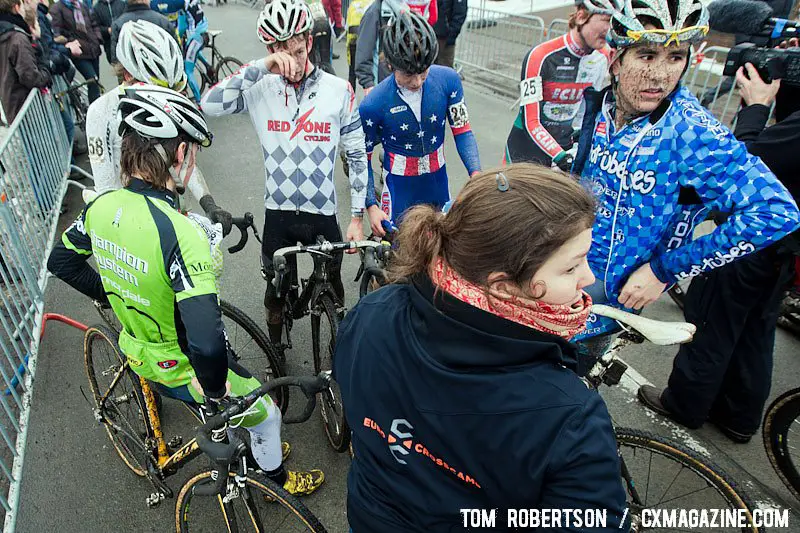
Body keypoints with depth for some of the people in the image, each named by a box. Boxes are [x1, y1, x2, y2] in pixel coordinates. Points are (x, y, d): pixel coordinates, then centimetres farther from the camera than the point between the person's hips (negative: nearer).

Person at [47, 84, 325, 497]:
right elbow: (206, 343, -44)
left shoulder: (102, 206, -13)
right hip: (183, 373, -7)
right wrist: (216, 386, -24)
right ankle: (276, 478, 46)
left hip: (138, 354, 7)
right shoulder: (179, 232, -38)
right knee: (265, 414, 19)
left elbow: (61, 261, 8)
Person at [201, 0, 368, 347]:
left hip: (324, 213, 0)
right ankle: (276, 354, 42)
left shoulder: (339, 90, -7)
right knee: (278, 289, 17)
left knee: (331, 286, 19)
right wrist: (261, 66, -28)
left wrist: (357, 216, -3)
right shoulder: (261, 88, -6)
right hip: (278, 213, 1)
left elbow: (357, 155, -2)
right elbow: (210, 105, -23)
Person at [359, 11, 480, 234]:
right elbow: (362, 158, -9)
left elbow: (462, 131, -6)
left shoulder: (448, 79, -14)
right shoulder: (373, 105, -20)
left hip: (438, 185, 3)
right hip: (399, 191, -3)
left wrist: (476, 174, -21)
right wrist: (371, 206, -16)